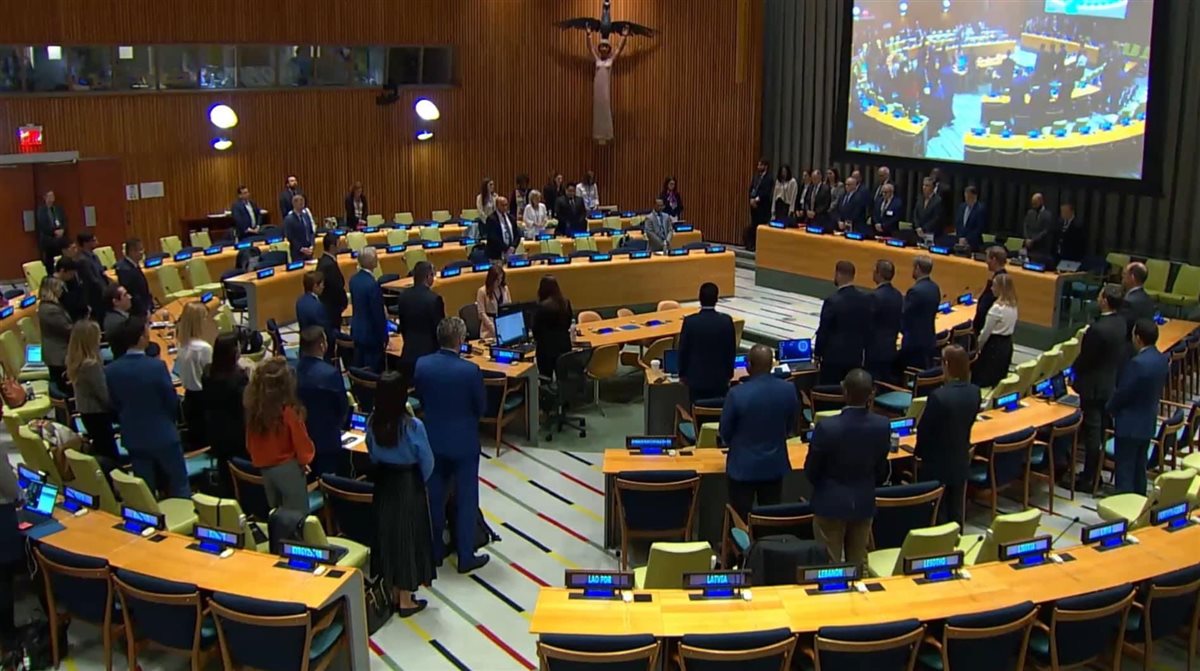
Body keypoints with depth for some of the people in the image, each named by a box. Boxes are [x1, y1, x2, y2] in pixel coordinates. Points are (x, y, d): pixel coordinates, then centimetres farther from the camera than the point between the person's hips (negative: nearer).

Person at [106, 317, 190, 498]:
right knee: (179, 489, 9)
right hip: (164, 435, -4)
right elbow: (172, 401, -10)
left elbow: (114, 405, 3)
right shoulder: (157, 366, -21)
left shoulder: (110, 370, -8)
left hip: (133, 438, 4)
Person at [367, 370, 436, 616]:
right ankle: (406, 601, 17)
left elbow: (372, 455, 2)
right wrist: (421, 482, 5)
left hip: (383, 484, 5)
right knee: (408, 537, 8)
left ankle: (395, 594, 31)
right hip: (409, 485, -5)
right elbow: (426, 462, -14)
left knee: (388, 535, 17)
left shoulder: (372, 423, -10)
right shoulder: (413, 426, -23)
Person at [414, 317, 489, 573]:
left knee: (434, 498, 16)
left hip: (433, 439, 4)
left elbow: (421, 398, 4)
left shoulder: (421, 365, -9)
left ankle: (434, 551, 28)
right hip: (463, 442, -4)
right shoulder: (470, 370, -21)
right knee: (466, 500, 7)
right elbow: (481, 406, -8)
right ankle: (465, 557, 14)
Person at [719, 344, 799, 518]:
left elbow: (725, 432, -8)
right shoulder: (788, 389, -11)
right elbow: (790, 427, 4)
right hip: (775, 465, 4)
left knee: (741, 520, 8)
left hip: (743, 467, -3)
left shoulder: (737, 394, -23)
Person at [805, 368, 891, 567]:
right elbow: (881, 471, 1)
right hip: (864, 502, 3)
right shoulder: (882, 425, -13)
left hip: (830, 502, -3)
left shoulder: (827, 427, -25)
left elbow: (810, 471, -10)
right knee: (858, 563, 18)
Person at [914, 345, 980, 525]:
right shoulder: (974, 392, -7)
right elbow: (970, 421, 7)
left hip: (937, 463, -6)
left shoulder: (938, 396, -27)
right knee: (956, 511, 17)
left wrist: (919, 452, 3)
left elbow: (924, 428, -16)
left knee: (938, 512, 8)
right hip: (961, 460, 6)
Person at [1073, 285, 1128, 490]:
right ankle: (1095, 474, 29)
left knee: (1092, 432, 1)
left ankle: (1088, 479, 10)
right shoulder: (1123, 324, -1)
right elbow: (1124, 353, 8)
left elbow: (1084, 359, -18)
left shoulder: (1097, 329, -26)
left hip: (1095, 387, -8)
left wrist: (1073, 370, 2)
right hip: (1114, 384, 8)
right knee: (1102, 431, 17)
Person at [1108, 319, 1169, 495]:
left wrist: (1110, 408, 0)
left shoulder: (1137, 363, -26)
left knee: (1124, 469, 1)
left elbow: (1122, 393, -18)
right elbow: (1160, 389, 9)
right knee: (1139, 467, 19)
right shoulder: (1163, 360, 0)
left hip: (1129, 424, -8)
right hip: (1149, 422, 8)